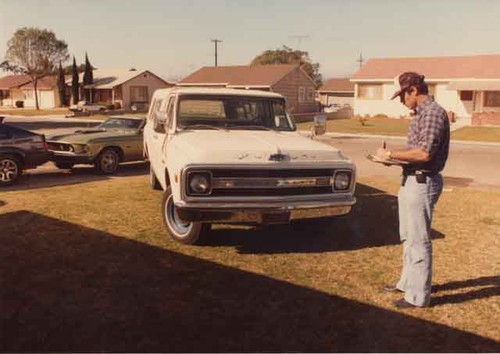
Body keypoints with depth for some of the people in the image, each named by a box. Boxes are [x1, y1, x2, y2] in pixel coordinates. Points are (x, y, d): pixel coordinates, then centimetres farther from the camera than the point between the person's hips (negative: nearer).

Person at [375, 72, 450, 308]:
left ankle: (418, 295, 9)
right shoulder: (420, 113, 14)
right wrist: (393, 157, 4)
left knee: (419, 240, -2)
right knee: (408, 237, 20)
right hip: (411, 180, 10)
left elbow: (425, 153, -25)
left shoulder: (432, 113, -16)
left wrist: (391, 154, -16)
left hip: (422, 183, -10)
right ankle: (408, 282, 34)